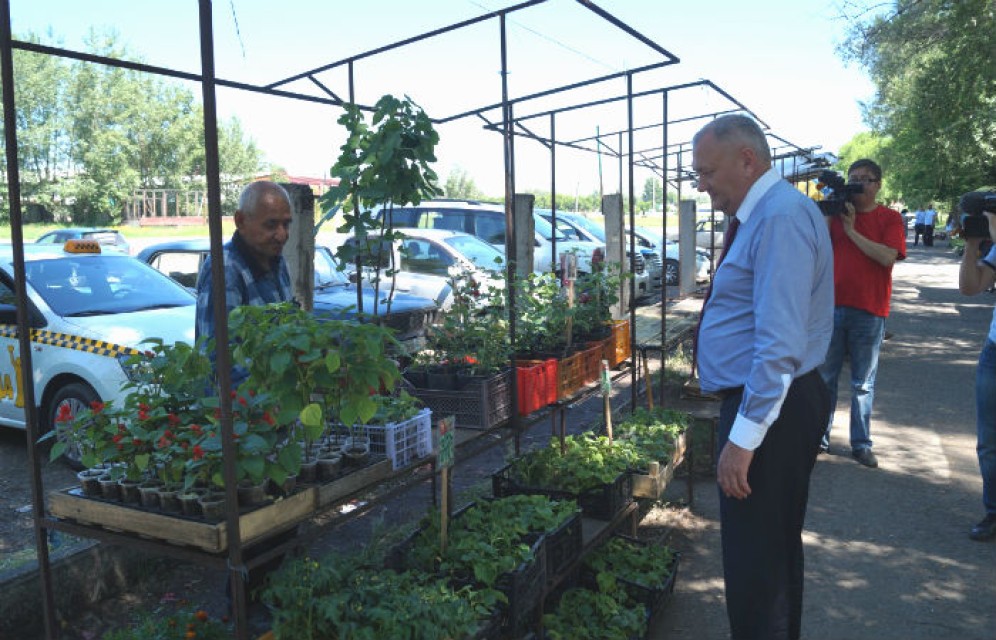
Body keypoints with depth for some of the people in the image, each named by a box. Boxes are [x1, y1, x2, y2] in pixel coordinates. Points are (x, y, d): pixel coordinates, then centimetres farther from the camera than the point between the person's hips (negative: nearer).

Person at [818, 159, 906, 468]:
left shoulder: (889, 218, 1)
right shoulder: (837, 212, 9)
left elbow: (888, 257, -15)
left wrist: (852, 230, -16)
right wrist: (828, 213, -9)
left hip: (868, 312, -2)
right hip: (832, 306, 3)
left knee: (863, 384, 7)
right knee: (824, 378, 9)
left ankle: (861, 444, 17)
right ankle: (819, 438, 19)